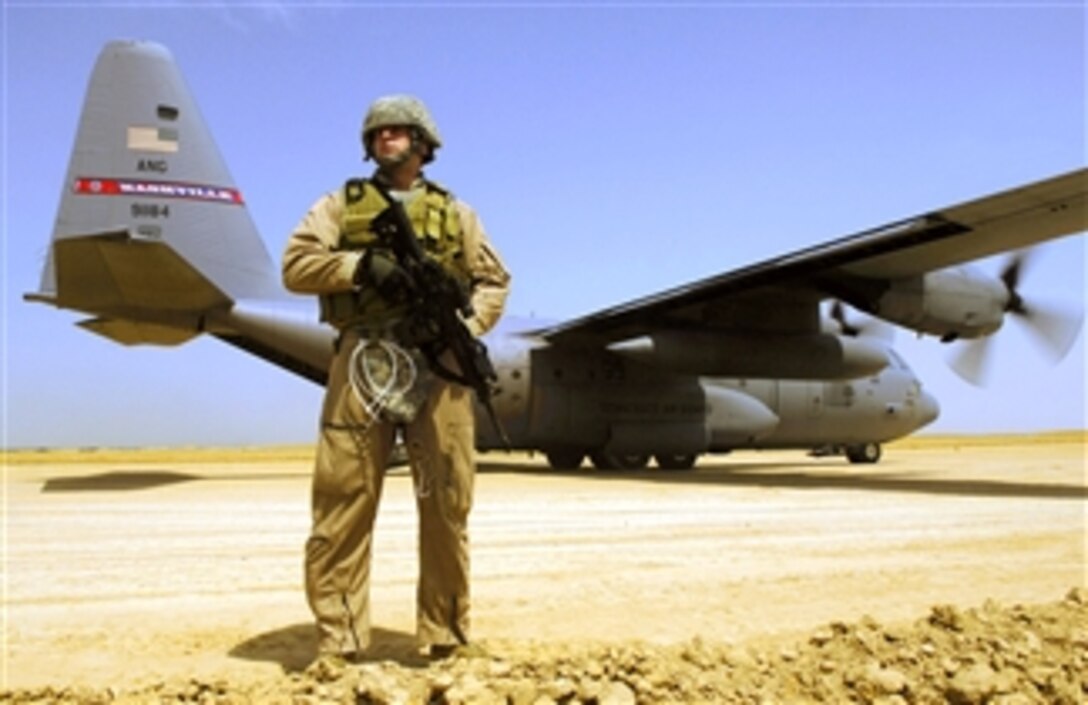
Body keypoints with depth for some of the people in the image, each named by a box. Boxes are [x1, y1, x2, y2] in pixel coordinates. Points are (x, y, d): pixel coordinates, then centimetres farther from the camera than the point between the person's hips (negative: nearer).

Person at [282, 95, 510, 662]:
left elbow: (493, 281, 15)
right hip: (363, 360, -1)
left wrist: (467, 328, -4)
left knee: (447, 501, 3)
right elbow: (296, 265, 4)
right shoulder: (339, 204, 16)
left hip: (437, 363, 1)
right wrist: (361, 264, -10)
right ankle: (337, 640, 5)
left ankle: (445, 635, 14)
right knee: (343, 499, -3)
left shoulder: (456, 213, 20)